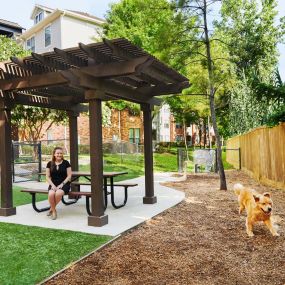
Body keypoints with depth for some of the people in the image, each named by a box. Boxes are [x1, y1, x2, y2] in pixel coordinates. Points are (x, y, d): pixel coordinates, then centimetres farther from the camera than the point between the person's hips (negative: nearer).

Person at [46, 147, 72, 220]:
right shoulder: (50, 163, 8)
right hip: (53, 184, 2)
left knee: (58, 193, -34)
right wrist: (52, 185, -8)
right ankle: (54, 211, -8)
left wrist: (61, 184, -11)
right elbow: (48, 177, 8)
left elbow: (69, 176, 0)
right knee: (51, 194, -32)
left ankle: (52, 209, -6)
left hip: (64, 184, -2)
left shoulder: (66, 163, 2)